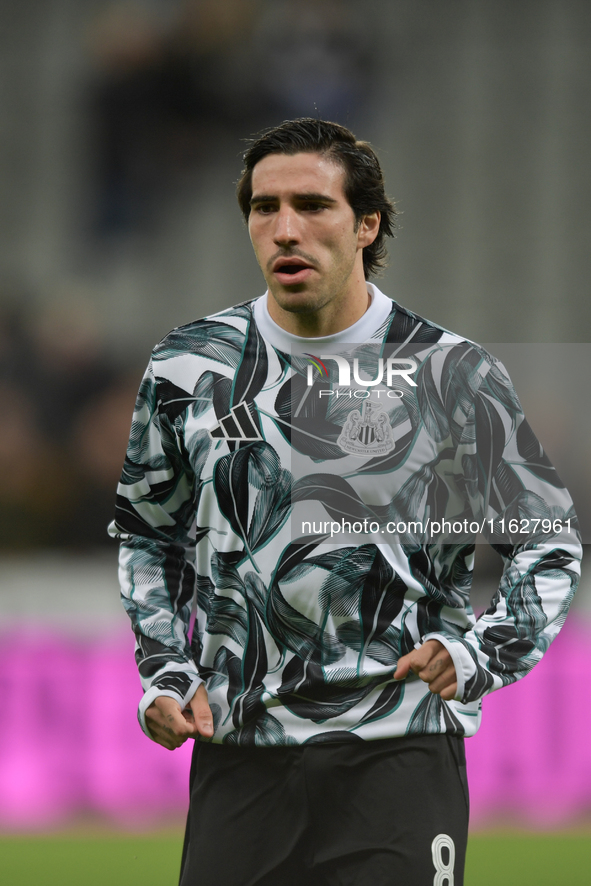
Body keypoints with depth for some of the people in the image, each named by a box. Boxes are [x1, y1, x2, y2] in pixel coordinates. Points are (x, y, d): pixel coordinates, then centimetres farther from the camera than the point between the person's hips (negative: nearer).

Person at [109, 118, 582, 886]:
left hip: (399, 745, -2)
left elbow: (550, 542, 8)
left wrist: (479, 653, -8)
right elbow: (147, 533, 21)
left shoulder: (453, 374, -1)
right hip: (239, 752, 2)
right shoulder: (188, 368, 6)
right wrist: (164, 671, 8)